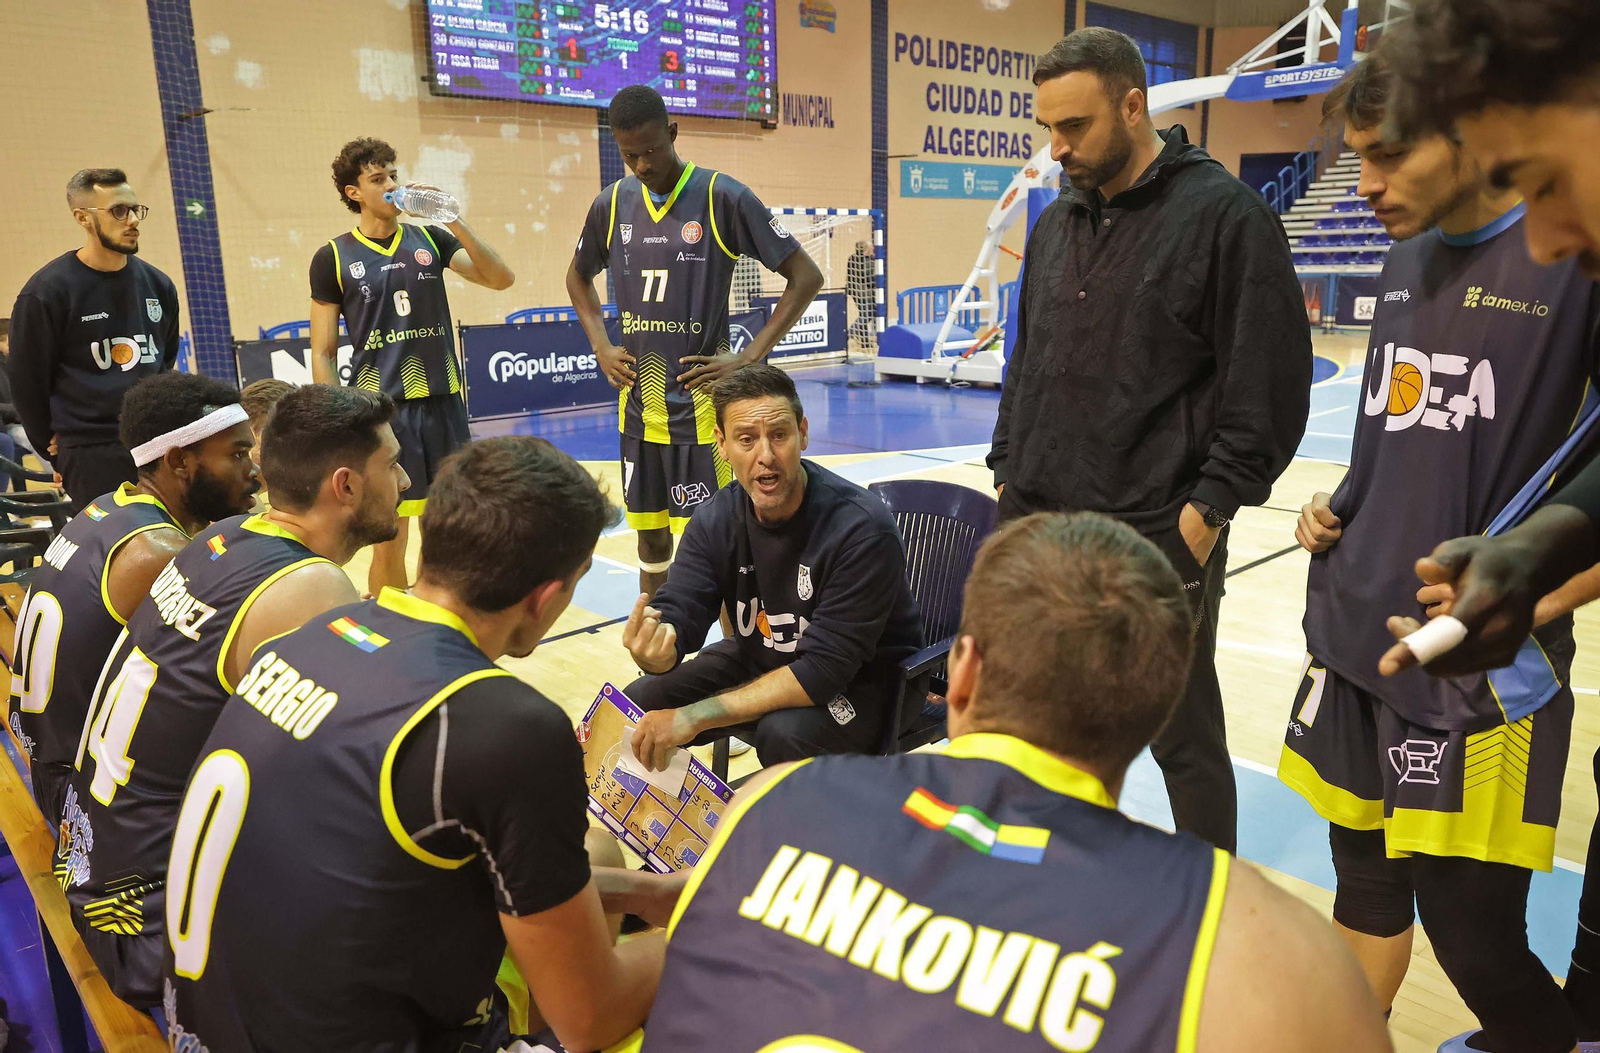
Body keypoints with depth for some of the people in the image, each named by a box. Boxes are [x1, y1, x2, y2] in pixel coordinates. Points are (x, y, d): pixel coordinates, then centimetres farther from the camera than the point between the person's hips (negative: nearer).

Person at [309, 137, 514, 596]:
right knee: (389, 544, 2)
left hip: (443, 403, 3)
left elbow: (500, 278, -3)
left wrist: (454, 220, -11)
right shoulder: (334, 258, 2)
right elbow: (323, 355, 2)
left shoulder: (429, 239, 9)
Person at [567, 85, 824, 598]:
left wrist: (747, 357, -13)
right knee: (651, 537, 15)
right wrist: (601, 346, 8)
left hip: (702, 405, -5)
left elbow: (805, 276, -8)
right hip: (639, 407, 5)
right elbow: (578, 277, 24)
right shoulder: (611, 205, 5)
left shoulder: (724, 198, -9)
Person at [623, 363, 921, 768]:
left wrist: (694, 716, -32)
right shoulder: (716, 519, -9)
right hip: (758, 659, 6)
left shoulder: (862, 529, -29)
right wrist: (655, 651, -42)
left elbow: (823, 670, -30)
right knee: (641, 705, -6)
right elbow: (676, 613, -16)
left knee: (784, 733, -34)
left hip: (859, 681, -5)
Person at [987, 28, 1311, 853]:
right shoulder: (1057, 222, 13)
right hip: (1037, 524, 6)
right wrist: (1007, 470, 12)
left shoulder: (1225, 215, -7)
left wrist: (1207, 509, -14)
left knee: (1184, 740, 9)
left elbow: (1269, 386, -10)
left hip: (1158, 538, -6)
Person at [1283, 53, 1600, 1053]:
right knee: (1366, 883, 18)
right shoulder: (1409, 259, 11)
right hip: (1355, 634, 6)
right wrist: (1342, 512, 7)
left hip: (1480, 663, -6)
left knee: (1474, 940, 1)